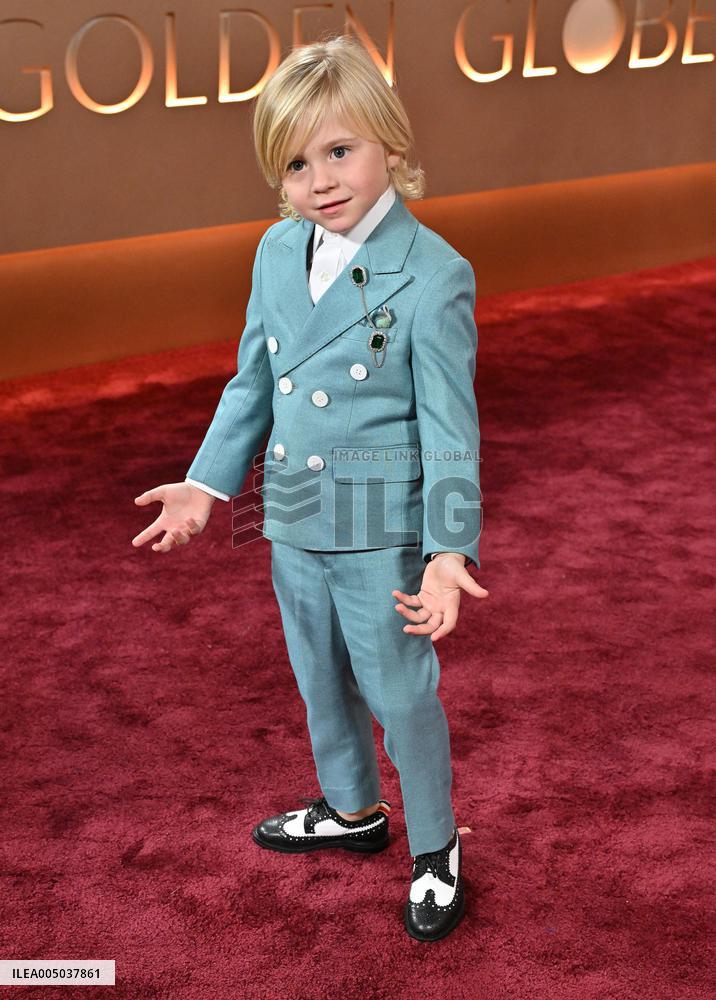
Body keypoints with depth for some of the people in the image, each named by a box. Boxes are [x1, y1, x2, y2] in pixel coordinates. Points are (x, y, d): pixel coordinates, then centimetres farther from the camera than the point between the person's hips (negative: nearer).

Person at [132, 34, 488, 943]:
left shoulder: (433, 276, -18)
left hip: (382, 530, -6)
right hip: (294, 523, 6)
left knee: (401, 695, 9)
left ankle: (436, 849, 32)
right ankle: (352, 811, 48)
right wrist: (208, 481, 7)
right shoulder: (277, 252, 0)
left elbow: (450, 426, -16)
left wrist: (448, 548, -21)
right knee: (321, 684, 23)